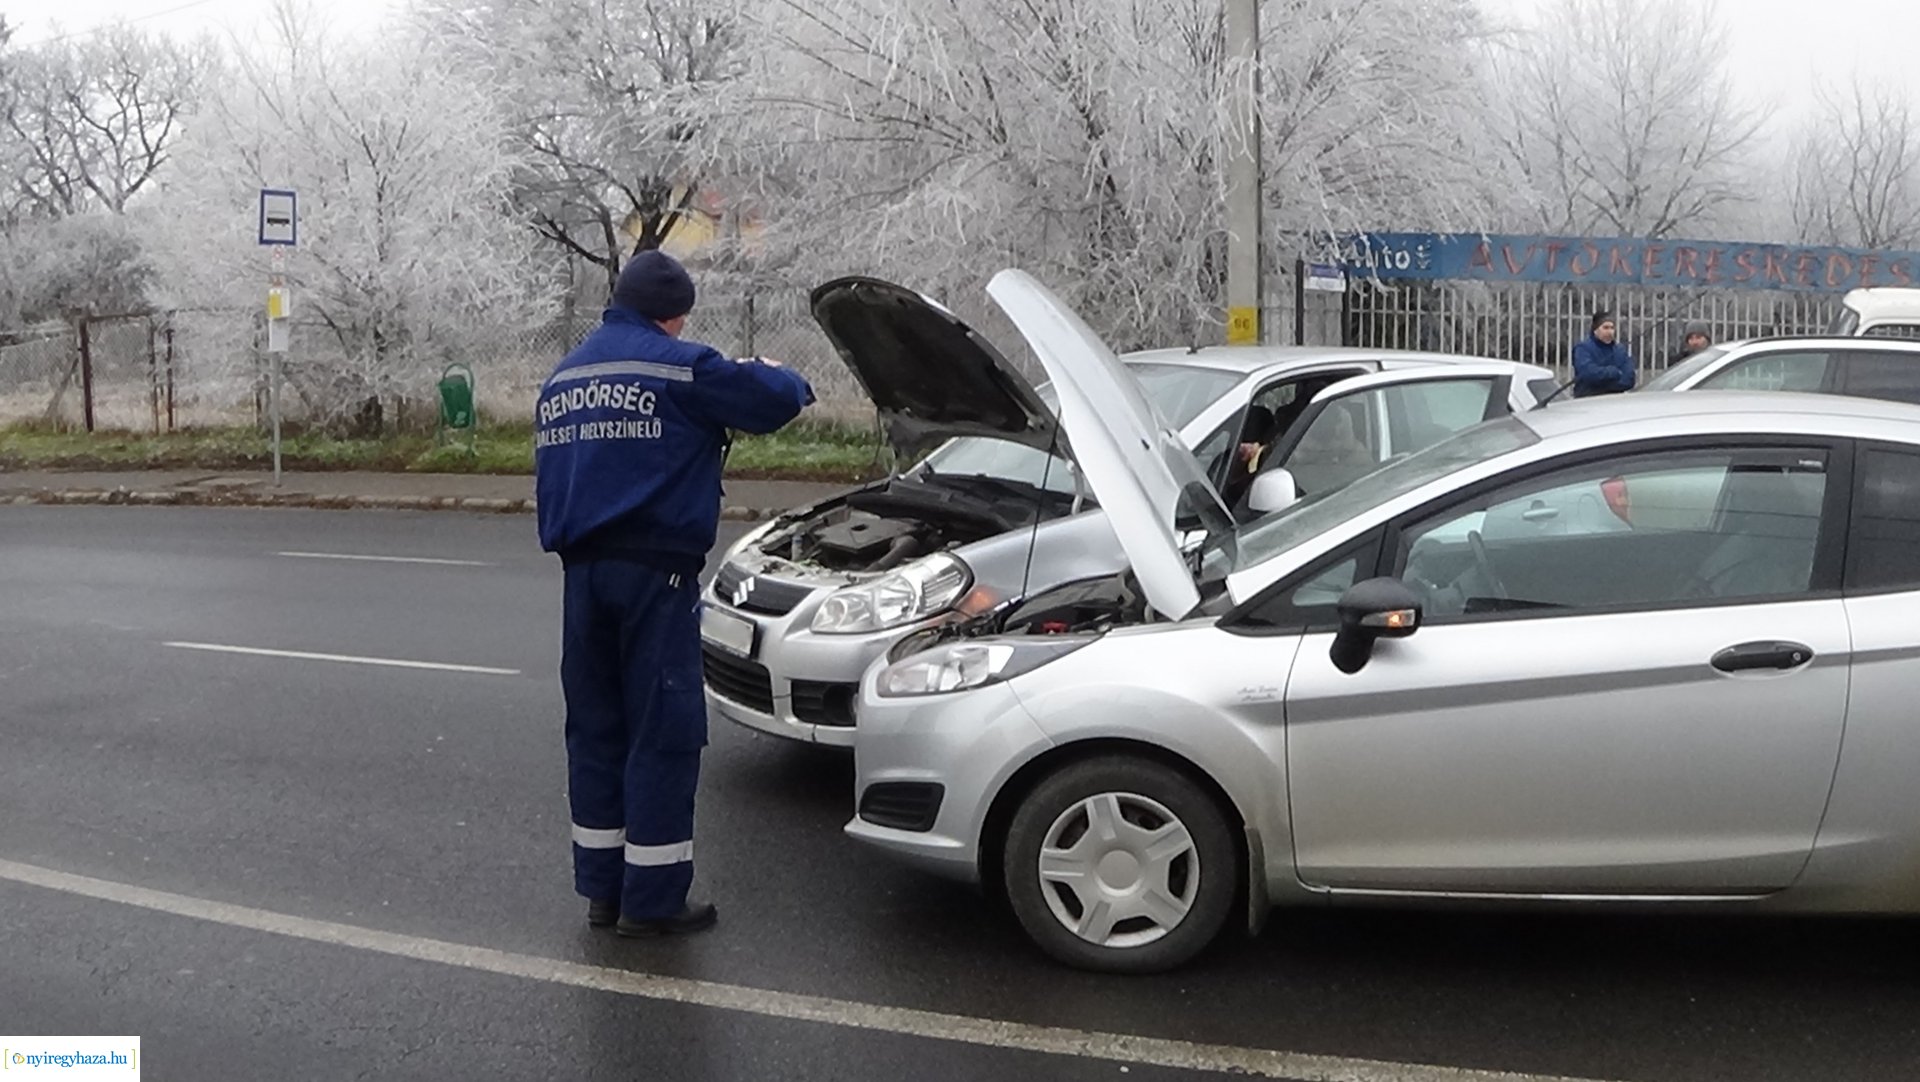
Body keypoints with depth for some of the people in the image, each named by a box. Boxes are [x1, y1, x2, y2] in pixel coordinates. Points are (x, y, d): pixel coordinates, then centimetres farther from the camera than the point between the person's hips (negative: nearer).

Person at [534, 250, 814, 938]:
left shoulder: (561, 379, 17)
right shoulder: (675, 366, -7)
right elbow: (770, 402, -5)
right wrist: (789, 381, 15)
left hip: (582, 571, 8)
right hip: (655, 571, -8)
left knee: (595, 727, 12)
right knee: (663, 732, -2)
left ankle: (602, 889, 19)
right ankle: (652, 900, 2)